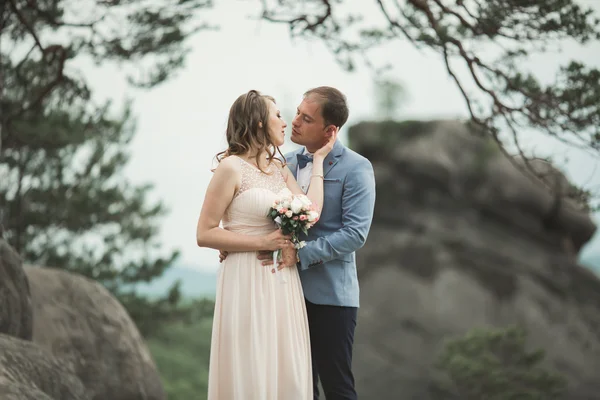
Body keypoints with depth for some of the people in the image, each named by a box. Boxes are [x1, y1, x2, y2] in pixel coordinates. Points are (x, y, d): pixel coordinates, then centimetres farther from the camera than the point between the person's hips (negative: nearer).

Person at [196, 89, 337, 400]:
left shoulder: (280, 168, 12)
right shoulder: (231, 168, -8)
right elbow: (205, 234, -11)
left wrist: (318, 158, 3)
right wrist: (263, 242, -16)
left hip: (283, 284, 7)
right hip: (249, 282, -7)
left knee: (286, 371, 9)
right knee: (251, 374, -2)